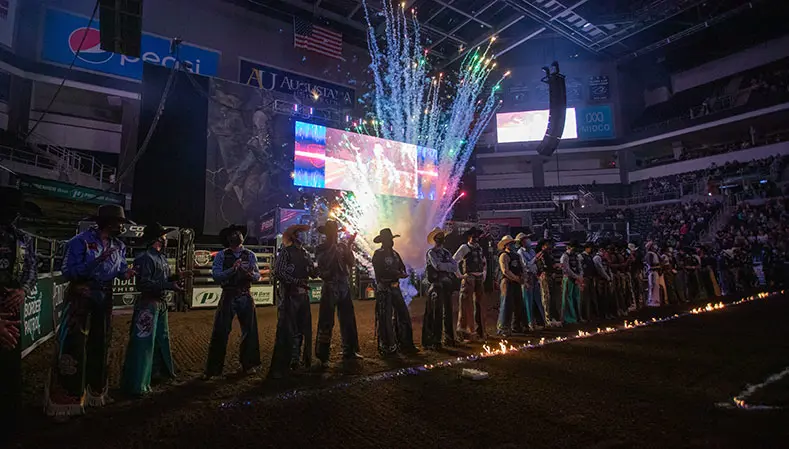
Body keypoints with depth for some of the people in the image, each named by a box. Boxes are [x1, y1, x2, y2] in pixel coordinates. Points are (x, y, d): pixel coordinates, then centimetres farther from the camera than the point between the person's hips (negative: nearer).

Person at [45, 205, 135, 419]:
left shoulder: (119, 246, 3)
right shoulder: (81, 241, -17)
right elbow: (67, 271, -21)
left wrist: (126, 273, -13)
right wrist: (97, 261, -31)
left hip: (104, 300, 6)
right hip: (80, 299, -6)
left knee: (100, 346, 15)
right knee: (73, 348, -2)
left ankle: (96, 391, 31)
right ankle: (63, 400, 11)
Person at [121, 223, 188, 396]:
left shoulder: (162, 257, 11)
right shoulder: (146, 258, -17)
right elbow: (143, 284, -23)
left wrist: (176, 277, 0)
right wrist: (169, 285, -26)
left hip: (161, 303, 10)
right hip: (148, 304, -10)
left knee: (162, 338, 20)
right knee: (143, 342, -5)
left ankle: (160, 370, 38)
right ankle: (135, 384, 4)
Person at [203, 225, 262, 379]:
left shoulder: (250, 255, 5)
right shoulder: (222, 255, -1)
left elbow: (258, 275, 1)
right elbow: (215, 275, -11)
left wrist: (252, 274, -21)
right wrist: (232, 269, -24)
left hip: (245, 296, 2)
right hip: (228, 296, -2)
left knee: (249, 331, 9)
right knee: (220, 332, -1)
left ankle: (249, 364, 26)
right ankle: (212, 369, 13)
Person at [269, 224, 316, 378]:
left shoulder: (306, 254, 15)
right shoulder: (285, 252, -6)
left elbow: (314, 273, 10)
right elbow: (279, 273, -15)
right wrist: (298, 282, -20)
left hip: (303, 295, 7)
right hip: (289, 296, -7)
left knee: (303, 329, 12)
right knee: (286, 331, -6)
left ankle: (297, 361, 26)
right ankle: (280, 368, 2)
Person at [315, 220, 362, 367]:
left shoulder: (342, 246, 10)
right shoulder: (321, 249, 0)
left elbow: (351, 263, 2)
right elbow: (324, 263, -17)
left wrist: (349, 247, -9)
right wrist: (333, 246, -15)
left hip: (344, 286, 5)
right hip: (329, 287, -4)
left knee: (348, 320, 11)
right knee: (326, 322, -3)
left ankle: (349, 351, 25)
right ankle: (322, 356, 7)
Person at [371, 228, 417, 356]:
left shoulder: (394, 254, 15)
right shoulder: (378, 255, -7)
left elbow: (402, 268, 13)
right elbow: (381, 273, -17)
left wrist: (401, 274, -10)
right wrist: (397, 274, -15)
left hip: (395, 288, 7)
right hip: (384, 290, -7)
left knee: (403, 316, 8)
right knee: (385, 319, -2)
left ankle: (405, 345, 20)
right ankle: (387, 348, 9)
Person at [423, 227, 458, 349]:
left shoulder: (446, 252, 17)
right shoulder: (431, 252, -2)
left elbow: (455, 267, 5)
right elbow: (438, 266, -18)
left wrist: (443, 266, -10)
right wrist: (449, 266, -3)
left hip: (448, 285, 6)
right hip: (437, 285, -6)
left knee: (448, 312, 12)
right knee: (436, 314, -5)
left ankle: (448, 339, 23)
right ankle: (433, 341, 2)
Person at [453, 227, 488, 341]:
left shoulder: (479, 249, 15)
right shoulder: (464, 247, -5)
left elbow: (484, 262, 31)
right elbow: (453, 261, -14)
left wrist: (484, 275, 20)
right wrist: (460, 275, -13)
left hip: (479, 279, 7)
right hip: (469, 279, -7)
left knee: (480, 304, 10)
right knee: (466, 304, -6)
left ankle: (480, 331, 22)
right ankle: (463, 330, 3)